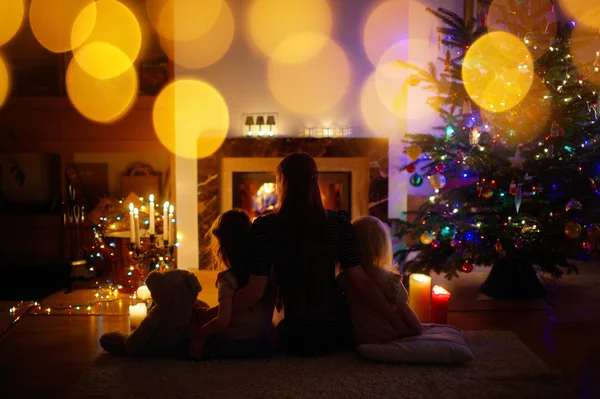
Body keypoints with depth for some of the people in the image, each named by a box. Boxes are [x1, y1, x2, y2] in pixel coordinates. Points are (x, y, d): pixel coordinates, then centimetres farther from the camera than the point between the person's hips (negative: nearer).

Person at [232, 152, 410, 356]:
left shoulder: (265, 227, -13)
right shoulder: (338, 223, -6)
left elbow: (255, 292, -15)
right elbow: (361, 282, -8)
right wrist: (397, 320, -1)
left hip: (297, 339, -3)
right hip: (337, 330, 3)